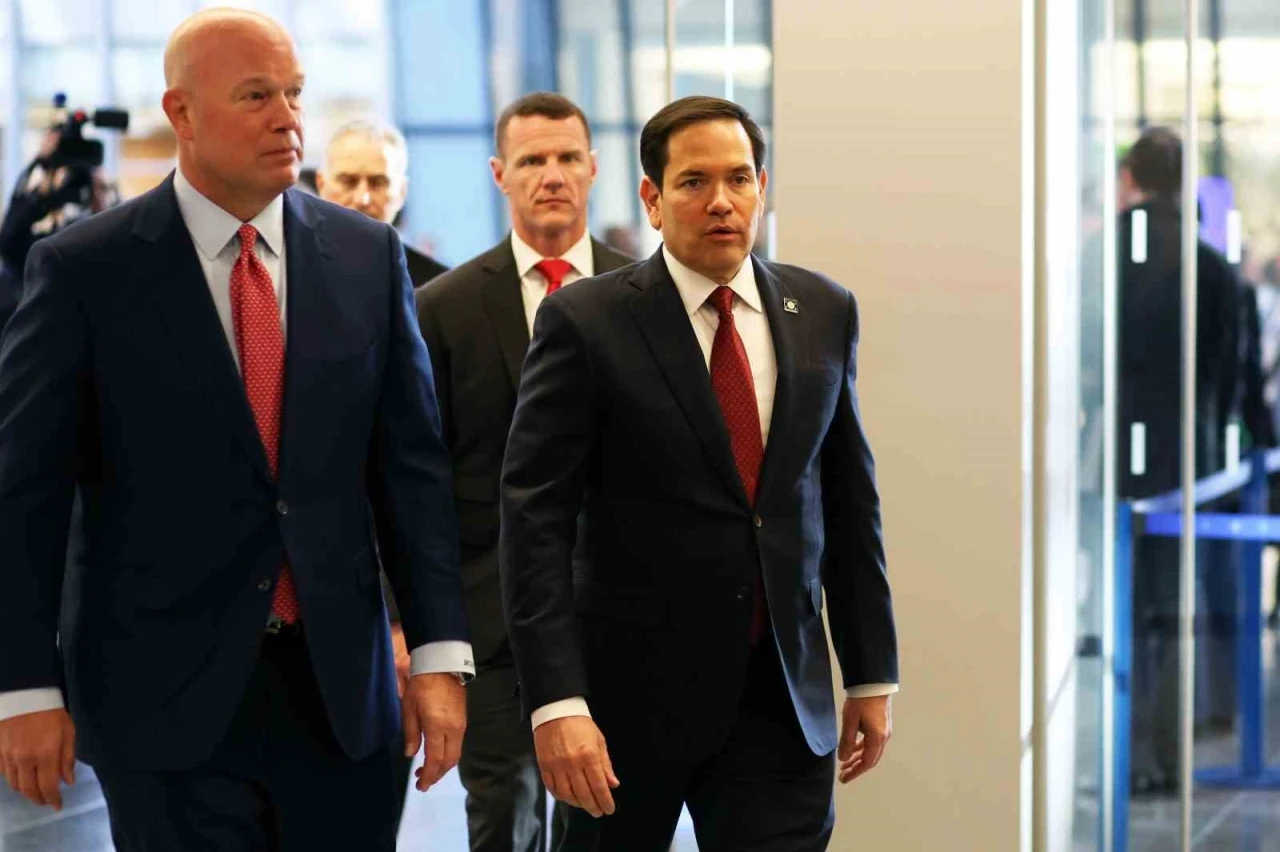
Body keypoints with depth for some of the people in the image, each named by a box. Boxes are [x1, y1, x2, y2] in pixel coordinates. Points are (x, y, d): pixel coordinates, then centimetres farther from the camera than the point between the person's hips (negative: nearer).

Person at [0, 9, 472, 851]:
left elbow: (411, 464, 6)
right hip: (164, 695, -3)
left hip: (341, 686, 3)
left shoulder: (368, 256, 5)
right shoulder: (83, 270, -4)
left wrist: (440, 653, -1)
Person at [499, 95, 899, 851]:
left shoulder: (824, 313, 5)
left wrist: (872, 674, 10)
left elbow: (851, 500, 11)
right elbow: (535, 518, -12)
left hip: (785, 696, 3)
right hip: (632, 689, -2)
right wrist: (557, 701, -20)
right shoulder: (587, 323, -9)